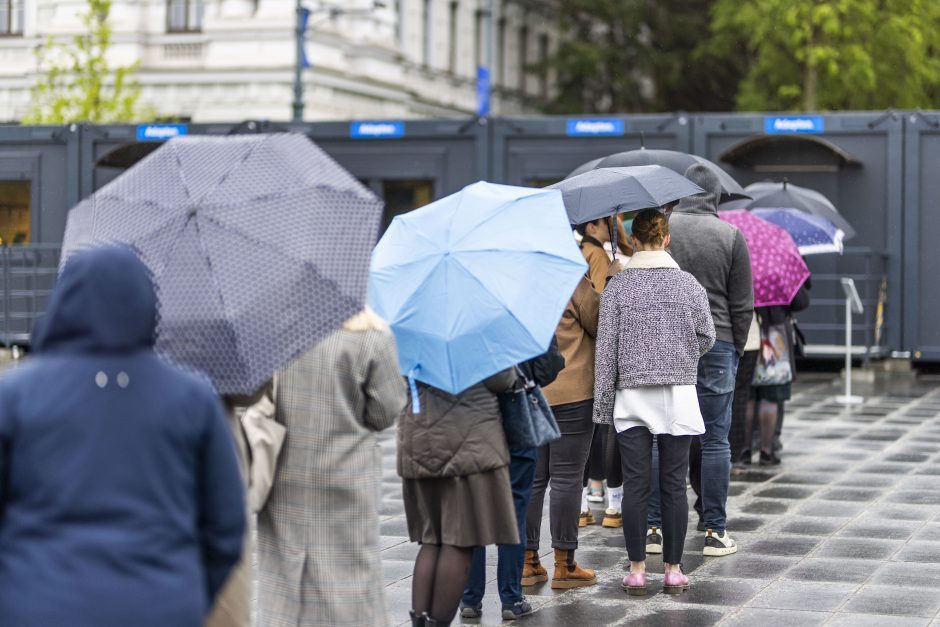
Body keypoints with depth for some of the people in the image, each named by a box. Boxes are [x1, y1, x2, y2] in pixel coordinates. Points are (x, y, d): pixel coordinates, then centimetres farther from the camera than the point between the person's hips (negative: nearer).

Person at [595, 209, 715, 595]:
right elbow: (706, 338, 7)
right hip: (679, 394, 1)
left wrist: (602, 404, 3)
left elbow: (606, 349, -3)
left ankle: (636, 569, 4)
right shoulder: (689, 284, 1)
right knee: (674, 484, 4)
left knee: (635, 484, 2)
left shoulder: (617, 287, -3)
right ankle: (673, 570, 7)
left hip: (632, 398, 0)